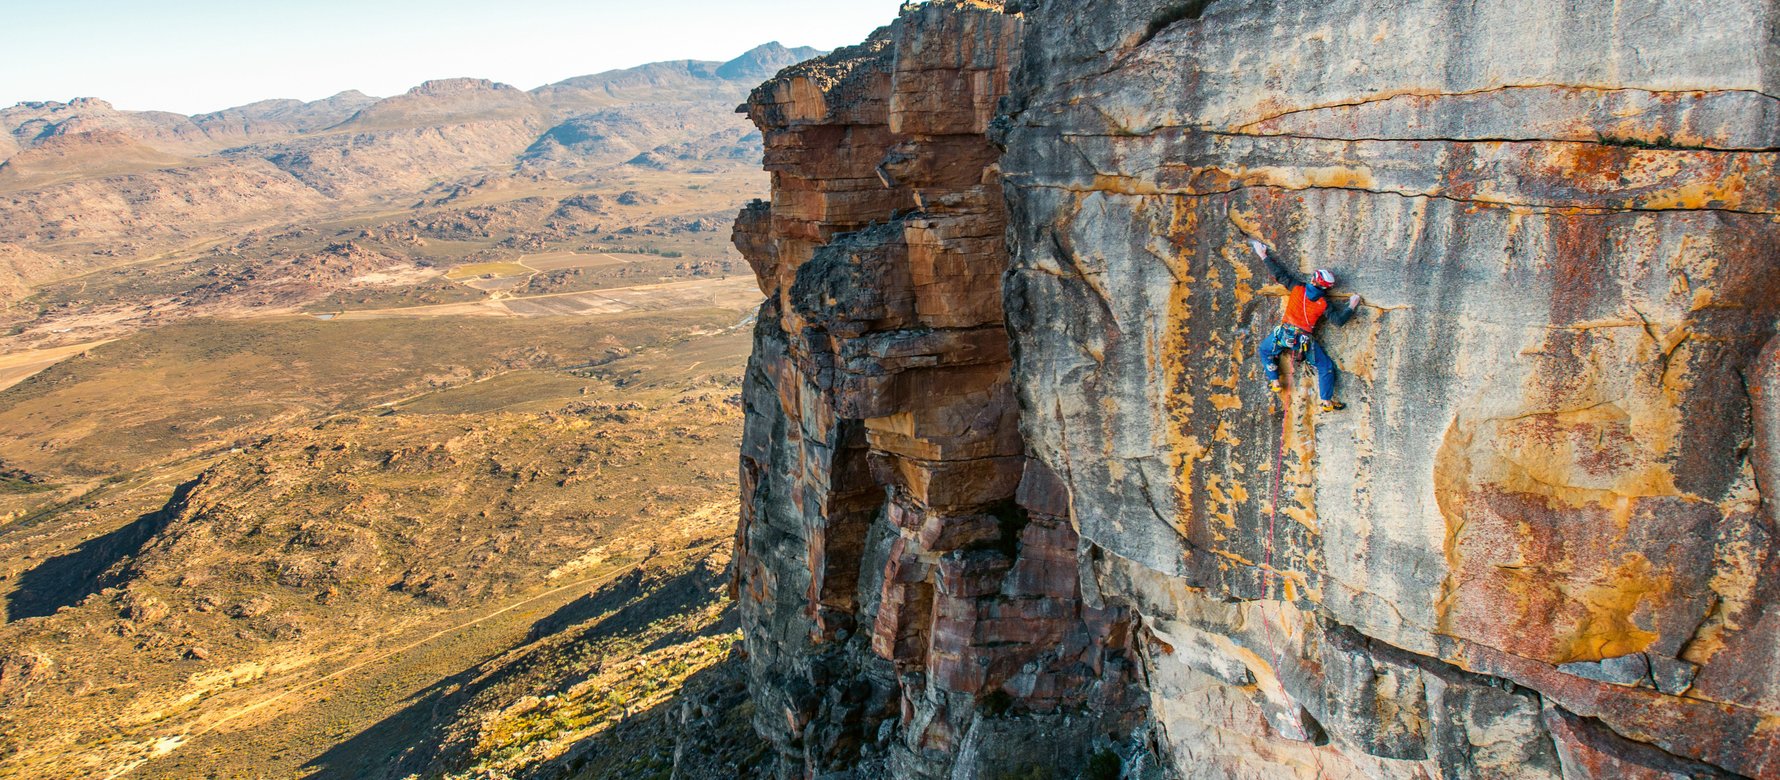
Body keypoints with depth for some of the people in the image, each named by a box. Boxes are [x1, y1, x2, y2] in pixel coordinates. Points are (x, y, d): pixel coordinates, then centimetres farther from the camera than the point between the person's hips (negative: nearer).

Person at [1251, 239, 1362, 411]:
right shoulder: (1324, 303, -5)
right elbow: (1339, 320, -4)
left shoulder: (1297, 287, -4)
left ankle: (1274, 382, 26)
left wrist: (1264, 255, 10)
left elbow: (1279, 272, 2)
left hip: (1284, 333, 1)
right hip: (1305, 339, -1)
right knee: (1325, 366, 14)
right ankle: (1327, 402, 15)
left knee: (1265, 350, 30)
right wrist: (1352, 306, 12)